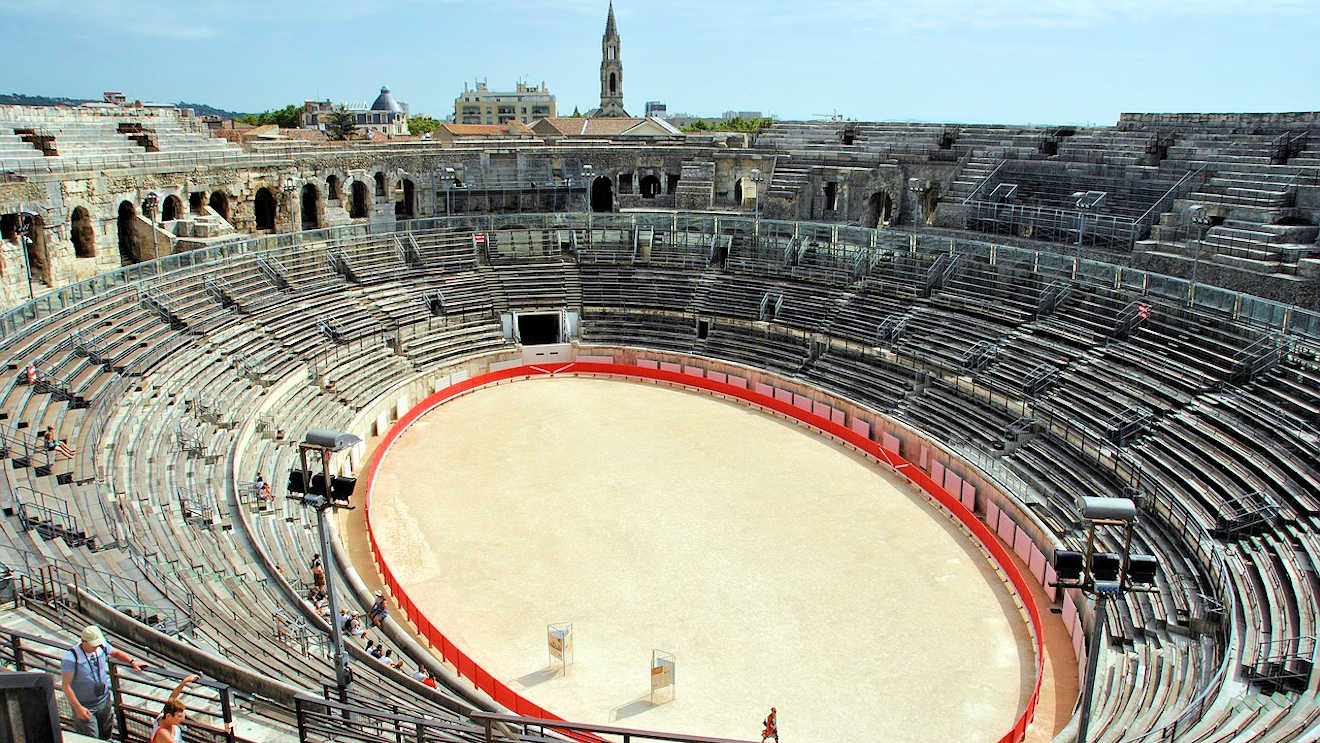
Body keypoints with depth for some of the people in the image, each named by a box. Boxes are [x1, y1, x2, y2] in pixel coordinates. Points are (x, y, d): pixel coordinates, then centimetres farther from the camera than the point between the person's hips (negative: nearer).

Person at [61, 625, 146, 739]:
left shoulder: (102, 646, -10)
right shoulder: (70, 658, -25)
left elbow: (116, 653, 14)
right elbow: (65, 685, -20)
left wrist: (132, 662, 2)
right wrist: (78, 708, -22)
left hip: (105, 701, 5)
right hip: (85, 707, -5)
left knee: (106, 736, 20)